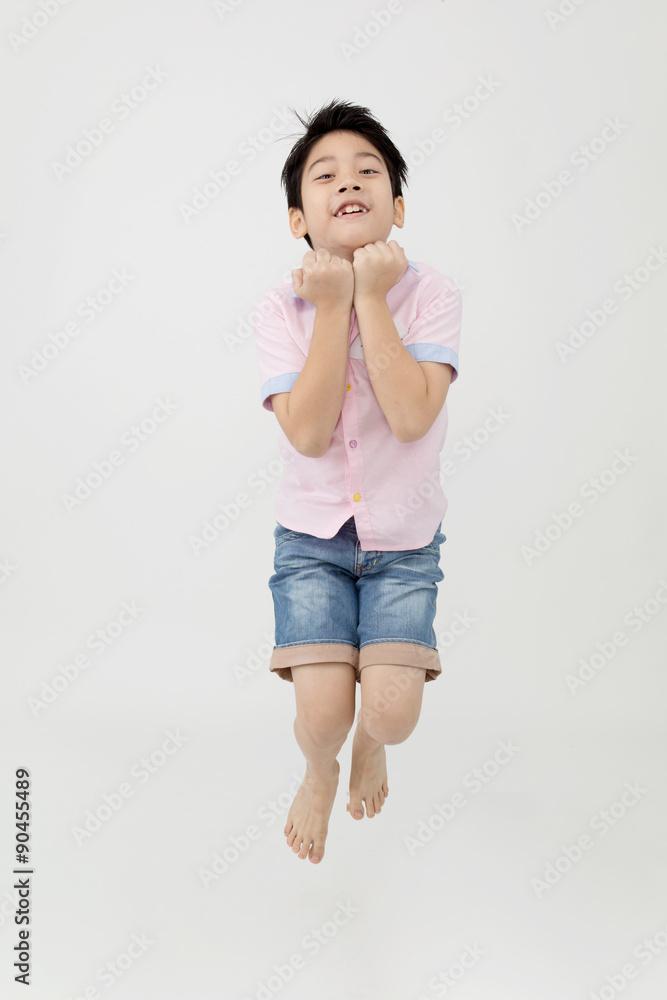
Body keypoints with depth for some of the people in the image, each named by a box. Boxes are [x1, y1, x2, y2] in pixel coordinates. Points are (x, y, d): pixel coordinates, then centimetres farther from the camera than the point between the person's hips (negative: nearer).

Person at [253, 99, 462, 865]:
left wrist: (370, 296, -23)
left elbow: (411, 416, -25)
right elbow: (308, 434, -22)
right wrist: (332, 306, -23)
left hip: (404, 538, 0)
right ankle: (319, 770, 29)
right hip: (311, 535, 0)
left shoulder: (429, 293, -10)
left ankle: (370, 741, 29)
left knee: (392, 711, -12)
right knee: (322, 713, -11)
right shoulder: (282, 307, -9)